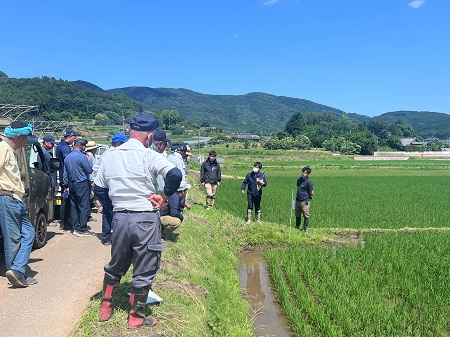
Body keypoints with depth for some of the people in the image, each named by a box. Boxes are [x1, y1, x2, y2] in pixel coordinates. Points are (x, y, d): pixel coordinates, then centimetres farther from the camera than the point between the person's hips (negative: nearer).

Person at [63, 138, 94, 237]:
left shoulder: (67, 158, 10)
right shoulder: (82, 157, -15)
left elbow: (65, 174, 15)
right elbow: (89, 170, -10)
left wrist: (67, 186, 21)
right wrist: (89, 161, 5)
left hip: (72, 184, 8)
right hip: (82, 184, -8)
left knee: (74, 206, 12)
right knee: (84, 207, -3)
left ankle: (75, 228, 16)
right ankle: (82, 229, -2)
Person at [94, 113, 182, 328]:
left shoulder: (109, 156, 5)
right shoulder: (149, 156, -11)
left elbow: (99, 188, 10)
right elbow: (175, 175, -25)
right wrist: (164, 196, -10)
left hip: (119, 218, 5)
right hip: (145, 219, -5)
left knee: (116, 265, 24)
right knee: (144, 270, 10)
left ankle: (105, 308, 35)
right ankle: (136, 317, 22)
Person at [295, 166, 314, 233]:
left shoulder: (309, 182, -16)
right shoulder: (299, 179, 5)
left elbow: (312, 193, -12)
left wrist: (306, 196, 3)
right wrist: (298, 196, 13)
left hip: (305, 201, -7)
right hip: (298, 200, 7)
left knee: (306, 215, 4)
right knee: (297, 214, 19)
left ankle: (305, 228, 17)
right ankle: (297, 226, 35)